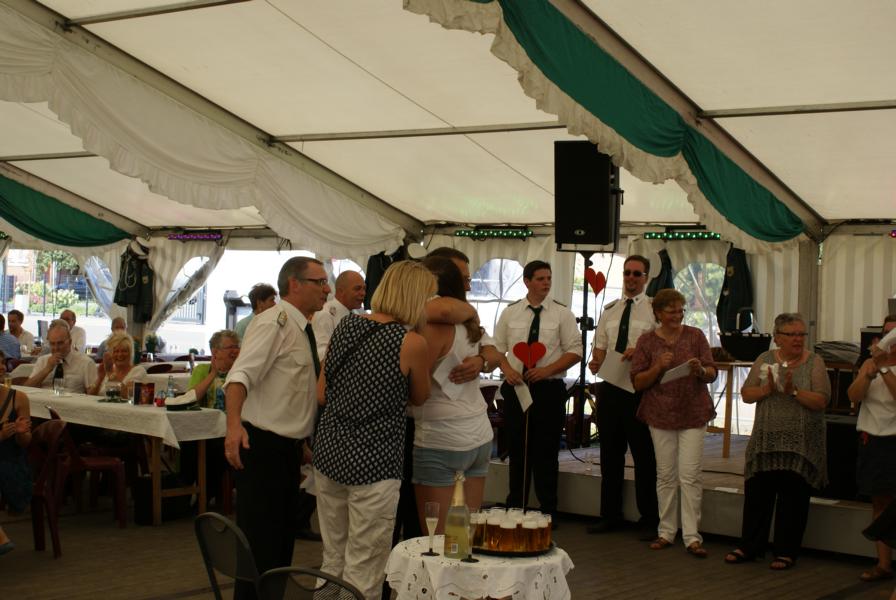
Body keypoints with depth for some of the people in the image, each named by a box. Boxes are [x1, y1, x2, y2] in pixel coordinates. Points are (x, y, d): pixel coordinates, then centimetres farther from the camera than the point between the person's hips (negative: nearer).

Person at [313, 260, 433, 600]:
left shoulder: (346, 326, 6)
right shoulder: (412, 343, -11)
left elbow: (322, 394, 10)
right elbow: (419, 398, 6)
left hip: (329, 453, 6)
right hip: (372, 462, -6)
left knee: (332, 562, 18)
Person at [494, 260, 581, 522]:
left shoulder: (562, 313, 0)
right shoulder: (510, 313, 6)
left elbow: (575, 351, -2)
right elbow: (498, 348, 10)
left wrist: (547, 370, -14)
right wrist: (507, 369, -10)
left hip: (549, 389, -2)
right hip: (516, 387, 2)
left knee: (546, 453, 2)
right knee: (518, 451, 9)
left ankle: (548, 511, 12)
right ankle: (515, 508, 20)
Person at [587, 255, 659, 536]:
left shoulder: (655, 309, -4)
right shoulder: (610, 310, 14)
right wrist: (595, 362, -3)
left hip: (640, 389, -5)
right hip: (611, 386, 6)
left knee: (644, 457, 1)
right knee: (610, 454, 12)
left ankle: (650, 520, 12)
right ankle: (610, 515, 22)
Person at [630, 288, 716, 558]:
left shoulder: (695, 336, 4)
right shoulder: (647, 341, 3)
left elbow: (712, 374, 5)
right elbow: (638, 382, 0)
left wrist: (700, 370, -17)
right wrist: (658, 367, -16)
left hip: (693, 413, -1)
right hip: (661, 414, 1)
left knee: (690, 475, -5)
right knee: (666, 475, 5)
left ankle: (692, 536, -3)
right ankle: (666, 532, 14)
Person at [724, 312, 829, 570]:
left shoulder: (814, 362, -1)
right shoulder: (765, 360, 7)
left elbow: (821, 400, -10)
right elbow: (746, 394, 4)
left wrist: (793, 391, -21)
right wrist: (767, 389, -14)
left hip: (800, 445, -2)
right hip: (766, 440, 2)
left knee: (793, 498, 2)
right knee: (757, 493, 4)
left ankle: (786, 551, 13)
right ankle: (749, 546, 17)